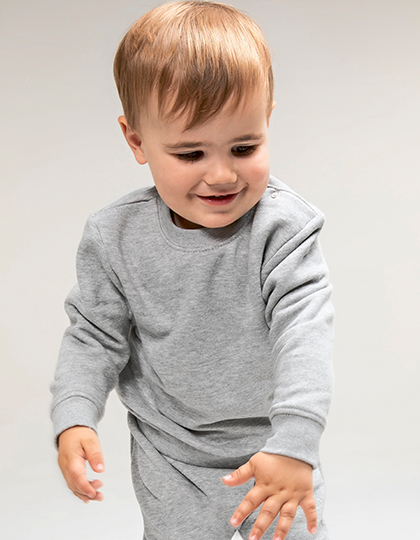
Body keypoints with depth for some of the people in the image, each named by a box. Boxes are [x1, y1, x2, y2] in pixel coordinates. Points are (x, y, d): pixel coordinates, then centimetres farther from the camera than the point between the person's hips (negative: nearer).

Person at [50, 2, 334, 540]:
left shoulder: (283, 227, -20)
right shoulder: (115, 238, -13)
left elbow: (304, 331, -29)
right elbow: (94, 336, -4)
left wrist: (295, 442, -41)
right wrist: (73, 419, -19)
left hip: (273, 448, 0)